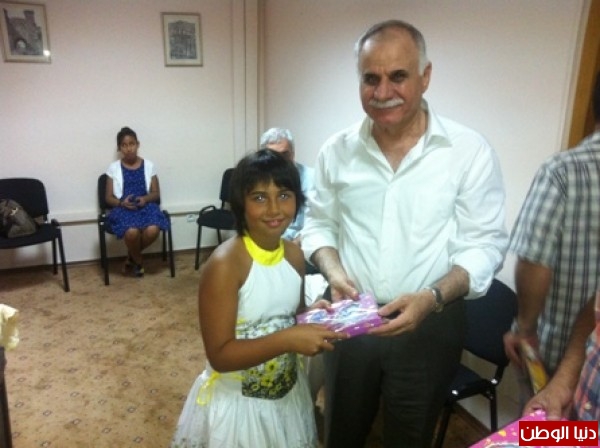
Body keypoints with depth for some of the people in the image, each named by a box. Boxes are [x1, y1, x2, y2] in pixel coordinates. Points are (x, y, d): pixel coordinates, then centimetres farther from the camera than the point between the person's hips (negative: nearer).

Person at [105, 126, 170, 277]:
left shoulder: (148, 165, 8)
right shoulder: (114, 168, 7)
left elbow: (156, 193, 10)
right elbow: (109, 197, 7)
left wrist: (145, 199, -12)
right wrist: (121, 203, -14)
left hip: (145, 205, 1)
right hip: (123, 208, -1)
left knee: (153, 230, -32)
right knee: (132, 232, -35)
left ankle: (131, 257, 1)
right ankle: (138, 261, 0)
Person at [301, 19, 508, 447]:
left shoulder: (470, 150, -12)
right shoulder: (337, 150, -3)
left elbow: (484, 244, -10)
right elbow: (319, 223, 5)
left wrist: (433, 297, -26)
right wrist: (333, 271, -14)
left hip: (430, 324, -2)